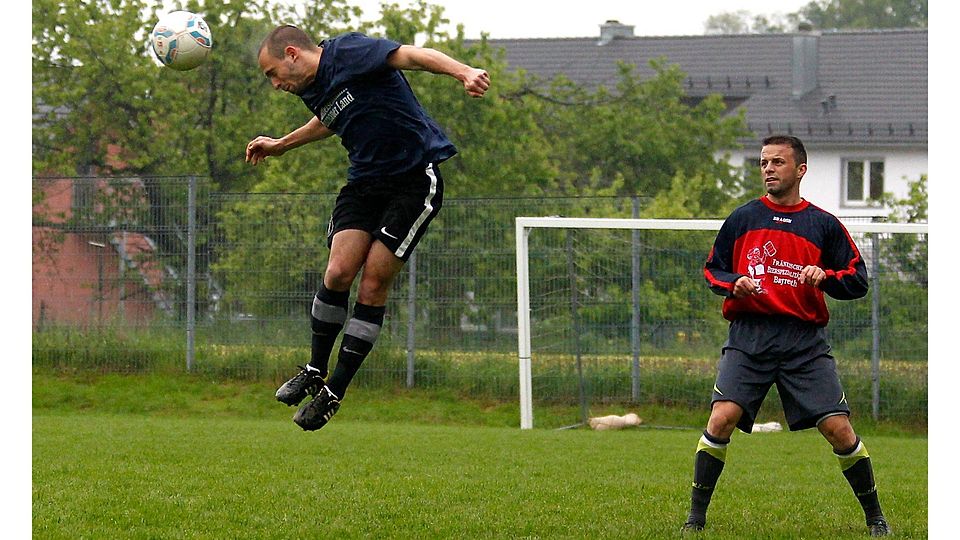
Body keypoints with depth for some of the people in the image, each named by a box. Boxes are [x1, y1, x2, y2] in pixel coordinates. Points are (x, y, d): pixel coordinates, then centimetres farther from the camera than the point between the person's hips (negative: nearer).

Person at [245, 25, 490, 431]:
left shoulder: (349, 53, -14)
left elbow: (412, 55, -27)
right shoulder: (312, 90, 11)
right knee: (338, 272, -10)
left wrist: (463, 72, -44)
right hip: (365, 181, 7)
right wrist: (280, 146, 47)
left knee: (373, 284, -8)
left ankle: (335, 391, -1)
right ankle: (315, 371, 8)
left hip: (415, 180, -7)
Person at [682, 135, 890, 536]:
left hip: (805, 341, 0)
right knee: (722, 418, -17)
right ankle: (696, 517, -5)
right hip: (749, 336, 0)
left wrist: (824, 276, -12)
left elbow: (858, 281, 8)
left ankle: (875, 518, 10)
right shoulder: (742, 219, 9)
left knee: (839, 429, -7)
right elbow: (712, 269, 16)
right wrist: (735, 284, -6)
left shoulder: (824, 225, 8)